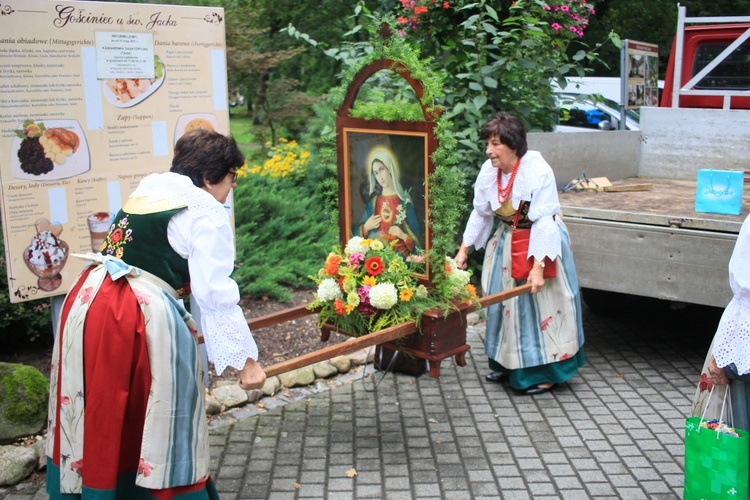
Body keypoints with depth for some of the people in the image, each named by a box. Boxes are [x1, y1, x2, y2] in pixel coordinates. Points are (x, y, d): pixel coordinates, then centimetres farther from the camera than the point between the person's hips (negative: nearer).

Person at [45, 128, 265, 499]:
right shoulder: (208, 214, -6)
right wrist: (245, 359, -8)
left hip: (86, 300, 7)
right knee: (153, 424, 8)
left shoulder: (148, 188, 17)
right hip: (142, 317, -7)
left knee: (100, 417, 20)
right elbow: (216, 295, -12)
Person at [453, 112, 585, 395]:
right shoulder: (489, 171, -8)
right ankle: (507, 364, 29)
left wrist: (538, 266, -31)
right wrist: (464, 250, 6)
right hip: (507, 242, 6)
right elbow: (480, 212, 5)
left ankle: (545, 371, 14)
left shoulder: (538, 172, -26)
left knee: (539, 304, -1)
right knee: (503, 302, 13)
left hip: (539, 242, -6)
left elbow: (543, 222, -27)